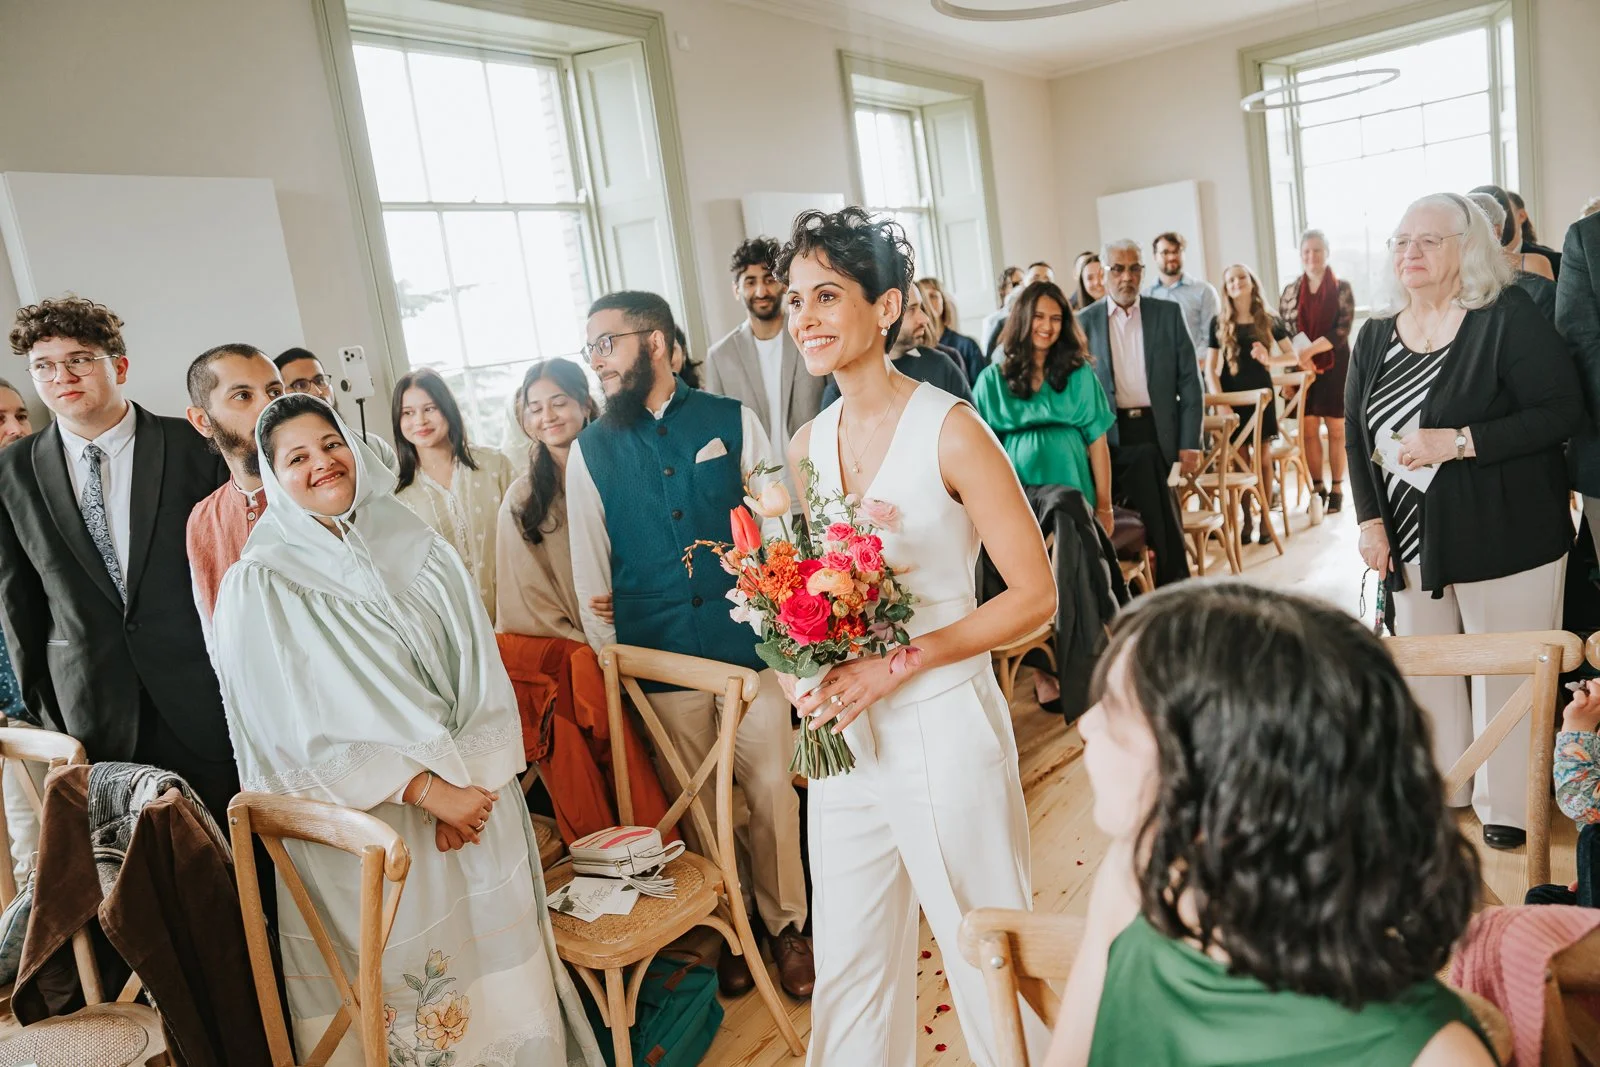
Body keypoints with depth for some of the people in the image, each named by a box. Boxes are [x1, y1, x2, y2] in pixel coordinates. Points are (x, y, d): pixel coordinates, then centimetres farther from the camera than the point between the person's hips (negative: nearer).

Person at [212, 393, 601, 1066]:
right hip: (361, 824, -3)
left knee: (499, 974, 8)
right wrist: (429, 790, -15)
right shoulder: (259, 586, -5)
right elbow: (299, 729, -11)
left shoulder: (417, 550, 5)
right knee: (397, 991, 5)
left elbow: (479, 674, 1)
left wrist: (467, 783, -13)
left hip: (474, 801, 3)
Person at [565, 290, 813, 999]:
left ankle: (784, 923, 27)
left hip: (750, 643, 0)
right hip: (659, 659, 1)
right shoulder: (590, 451, 4)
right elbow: (590, 568, 7)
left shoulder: (733, 420, 2)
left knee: (770, 791, 6)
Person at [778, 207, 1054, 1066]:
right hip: (842, 731, 5)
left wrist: (900, 663, -18)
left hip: (944, 728, -5)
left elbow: (1033, 593, -12)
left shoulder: (949, 430, -12)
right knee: (848, 967, 17)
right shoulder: (806, 446, 4)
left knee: (989, 958, 13)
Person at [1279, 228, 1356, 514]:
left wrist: (1310, 350, -23)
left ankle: (1337, 490, 14)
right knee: (1308, 431, 3)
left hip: (1335, 368, -2)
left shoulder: (1342, 288, -2)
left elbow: (1342, 330, -12)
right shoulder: (1290, 291, 6)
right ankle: (1318, 489, 15)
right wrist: (1298, 358, -13)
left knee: (1336, 430, 5)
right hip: (1303, 370, 2)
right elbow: (1283, 331, 3)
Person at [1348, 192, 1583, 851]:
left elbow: (1562, 412, -15)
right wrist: (1370, 519, 0)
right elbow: (1356, 436, 8)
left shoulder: (1508, 318, -9)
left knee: (1504, 672, 5)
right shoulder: (1376, 334, 6)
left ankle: (1506, 804, 22)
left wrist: (1458, 442, -23)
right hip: (1412, 538, 5)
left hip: (1505, 535, -5)